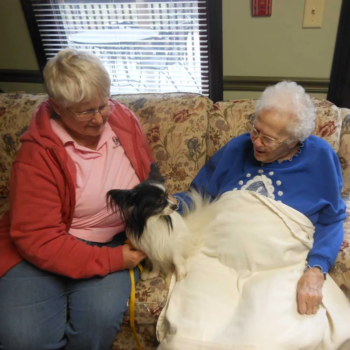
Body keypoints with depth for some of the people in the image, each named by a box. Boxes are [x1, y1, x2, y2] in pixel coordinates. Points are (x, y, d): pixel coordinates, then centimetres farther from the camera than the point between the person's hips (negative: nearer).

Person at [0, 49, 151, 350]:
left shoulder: (124, 120, -3)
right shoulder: (37, 155, -16)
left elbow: (150, 181, 12)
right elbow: (37, 238, -17)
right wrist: (110, 261, -21)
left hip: (112, 241, 3)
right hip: (44, 251, -2)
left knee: (102, 317, -24)